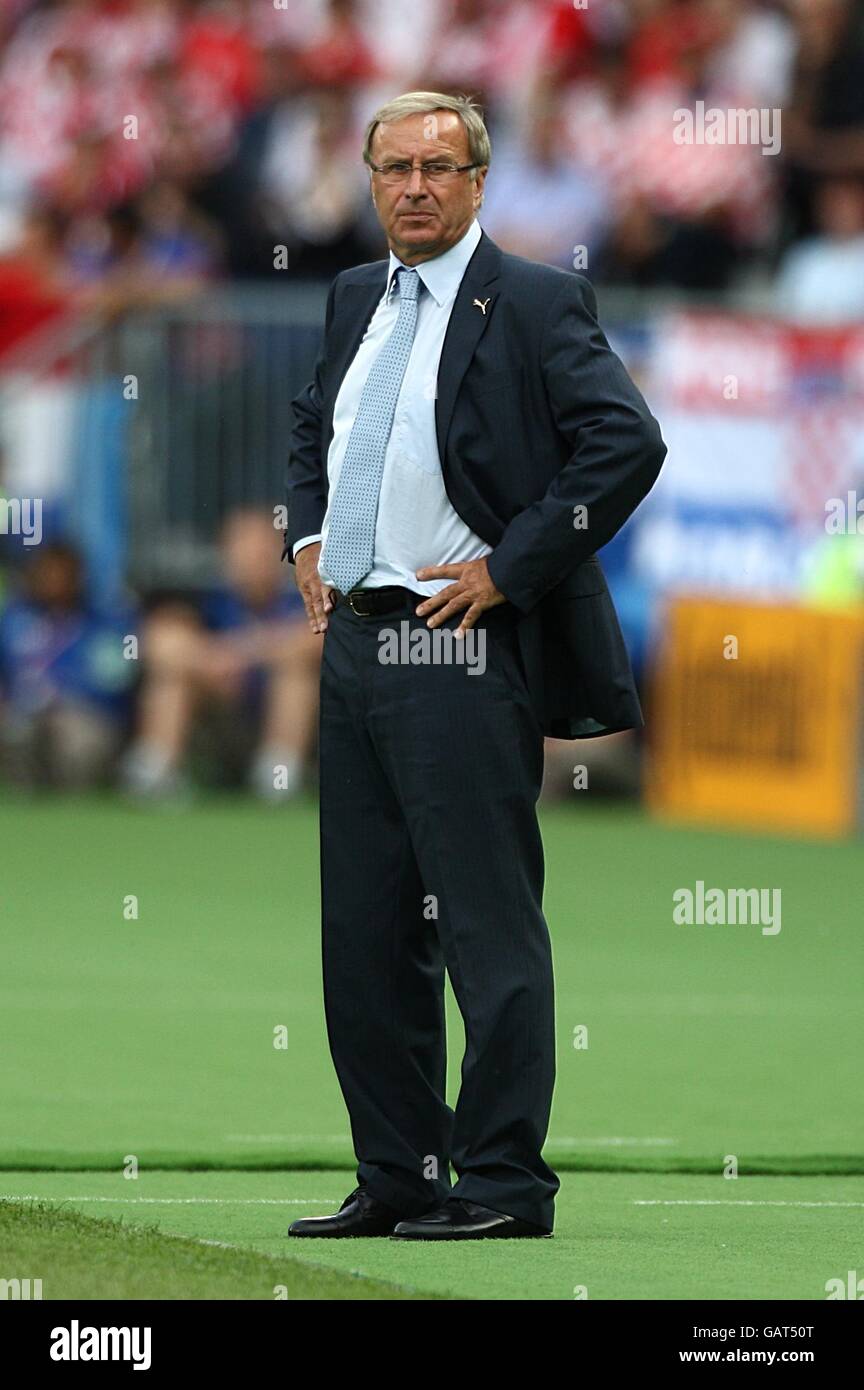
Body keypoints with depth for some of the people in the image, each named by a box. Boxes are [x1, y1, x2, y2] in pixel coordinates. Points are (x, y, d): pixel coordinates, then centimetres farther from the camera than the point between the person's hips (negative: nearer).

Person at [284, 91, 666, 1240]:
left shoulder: (534, 306, -8)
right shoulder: (356, 300, 15)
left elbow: (628, 444, -17)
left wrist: (509, 567, -16)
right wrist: (308, 538, 16)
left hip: (460, 647, -8)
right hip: (354, 636, 8)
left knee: (488, 925, -6)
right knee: (365, 930, 9)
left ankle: (507, 1184, -2)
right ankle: (396, 1177, 16)